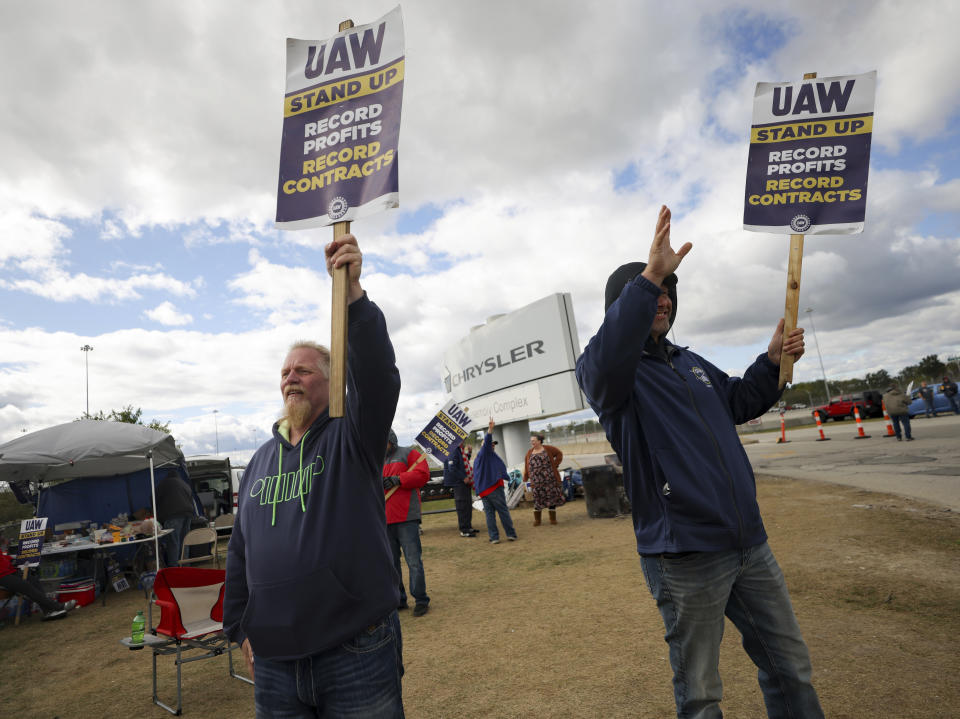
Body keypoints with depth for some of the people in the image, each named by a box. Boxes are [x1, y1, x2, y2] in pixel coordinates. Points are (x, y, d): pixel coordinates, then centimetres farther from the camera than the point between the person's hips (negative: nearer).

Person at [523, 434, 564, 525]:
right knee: (537, 499, 2)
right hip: (537, 481, 1)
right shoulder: (529, 452, 7)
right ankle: (537, 520, 11)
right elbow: (526, 467, 8)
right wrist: (525, 478, 4)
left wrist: (555, 465, 1)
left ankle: (553, 518, 16)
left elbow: (559, 454, 9)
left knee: (552, 497, 4)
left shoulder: (548, 449, 0)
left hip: (550, 479, -1)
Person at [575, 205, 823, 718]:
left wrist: (772, 362, 13)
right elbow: (604, 363, -34)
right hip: (685, 557, -7)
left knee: (791, 667, 20)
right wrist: (649, 276, -39)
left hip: (750, 545, 7)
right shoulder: (603, 369, -9)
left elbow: (738, 403, 29)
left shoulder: (690, 362, 16)